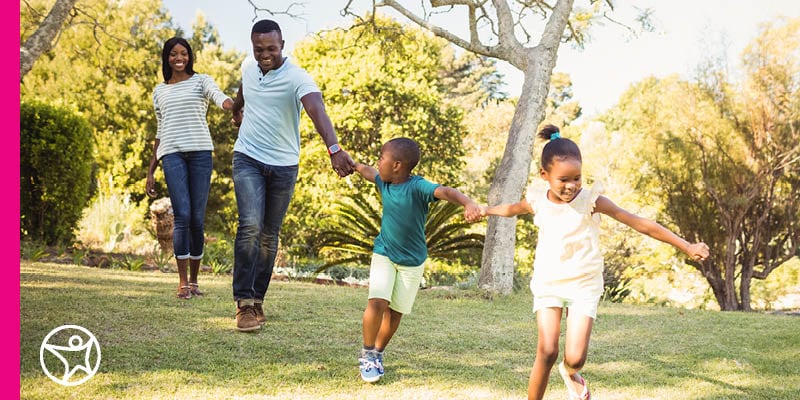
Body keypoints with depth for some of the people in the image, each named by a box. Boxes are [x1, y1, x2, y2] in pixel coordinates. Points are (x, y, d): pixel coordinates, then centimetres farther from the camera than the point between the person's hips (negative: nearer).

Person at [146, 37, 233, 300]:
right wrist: (150, 172, 18)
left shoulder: (201, 81, 11)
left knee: (197, 219, -1)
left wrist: (235, 108, -37)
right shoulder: (159, 91, 20)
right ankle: (182, 282, -6)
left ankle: (194, 280, 11)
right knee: (182, 217, -11)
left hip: (200, 151, -1)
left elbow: (219, 97, -12)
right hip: (172, 154, 1)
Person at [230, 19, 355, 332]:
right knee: (250, 225, -18)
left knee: (269, 235, 7)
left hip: (283, 165, -1)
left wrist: (334, 148, -55)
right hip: (248, 158, 1)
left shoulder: (297, 78, -19)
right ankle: (244, 302, -14)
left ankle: (257, 300, 21)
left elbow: (317, 110, -38)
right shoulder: (248, 67, -3)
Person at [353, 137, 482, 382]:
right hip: (384, 254, 3)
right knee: (377, 302, -15)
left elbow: (445, 192, -41)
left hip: (412, 261, -3)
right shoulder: (384, 182, -4)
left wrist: (469, 204, -60)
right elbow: (367, 172, 20)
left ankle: (378, 353, 28)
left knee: (395, 311, 7)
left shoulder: (417, 187, -22)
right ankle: (367, 354, 0)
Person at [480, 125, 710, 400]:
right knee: (547, 353, -13)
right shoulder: (537, 201, -4)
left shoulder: (591, 200, -14)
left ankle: (570, 374, 28)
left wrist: (686, 247, -16)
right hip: (548, 284, 2)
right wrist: (487, 210, 36)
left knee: (575, 358, -10)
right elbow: (513, 208, 22)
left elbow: (640, 224, -15)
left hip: (584, 286, -2)